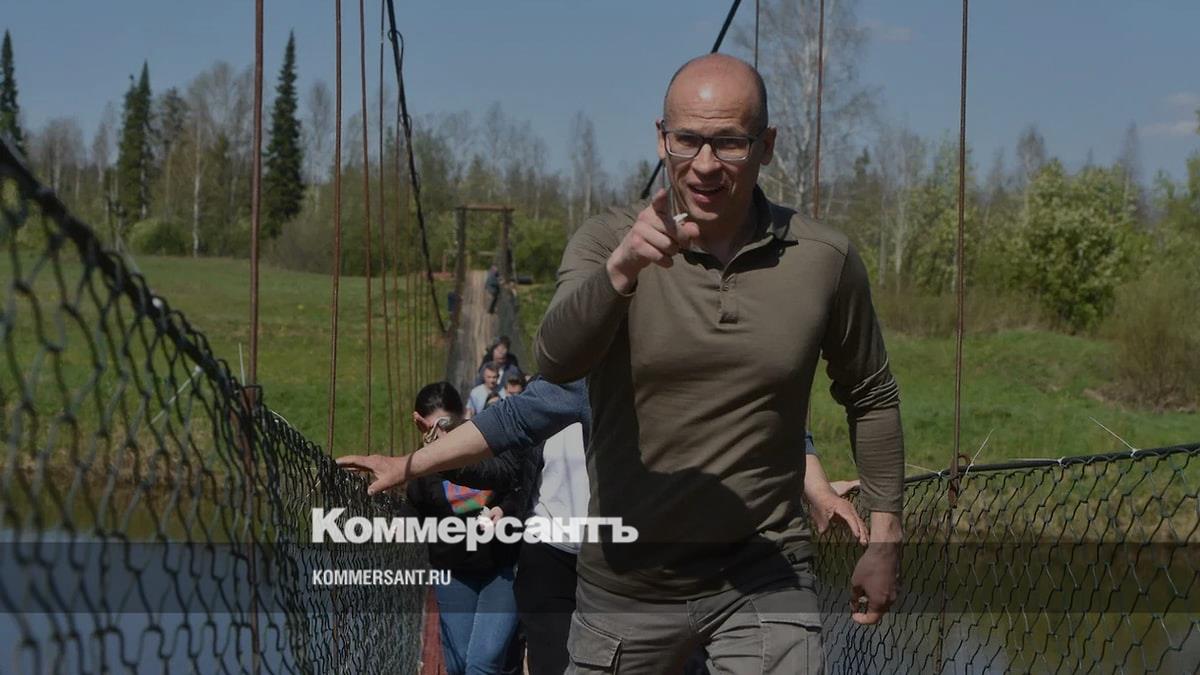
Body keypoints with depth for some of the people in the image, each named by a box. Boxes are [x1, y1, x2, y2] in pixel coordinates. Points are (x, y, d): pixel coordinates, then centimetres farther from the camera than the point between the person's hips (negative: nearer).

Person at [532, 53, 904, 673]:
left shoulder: (825, 260, -4)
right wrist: (621, 270, -42)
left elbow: (870, 396, 10)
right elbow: (555, 362, -25)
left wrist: (884, 539, 10)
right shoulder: (606, 243, -7)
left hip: (766, 575, 0)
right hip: (628, 583, 1)